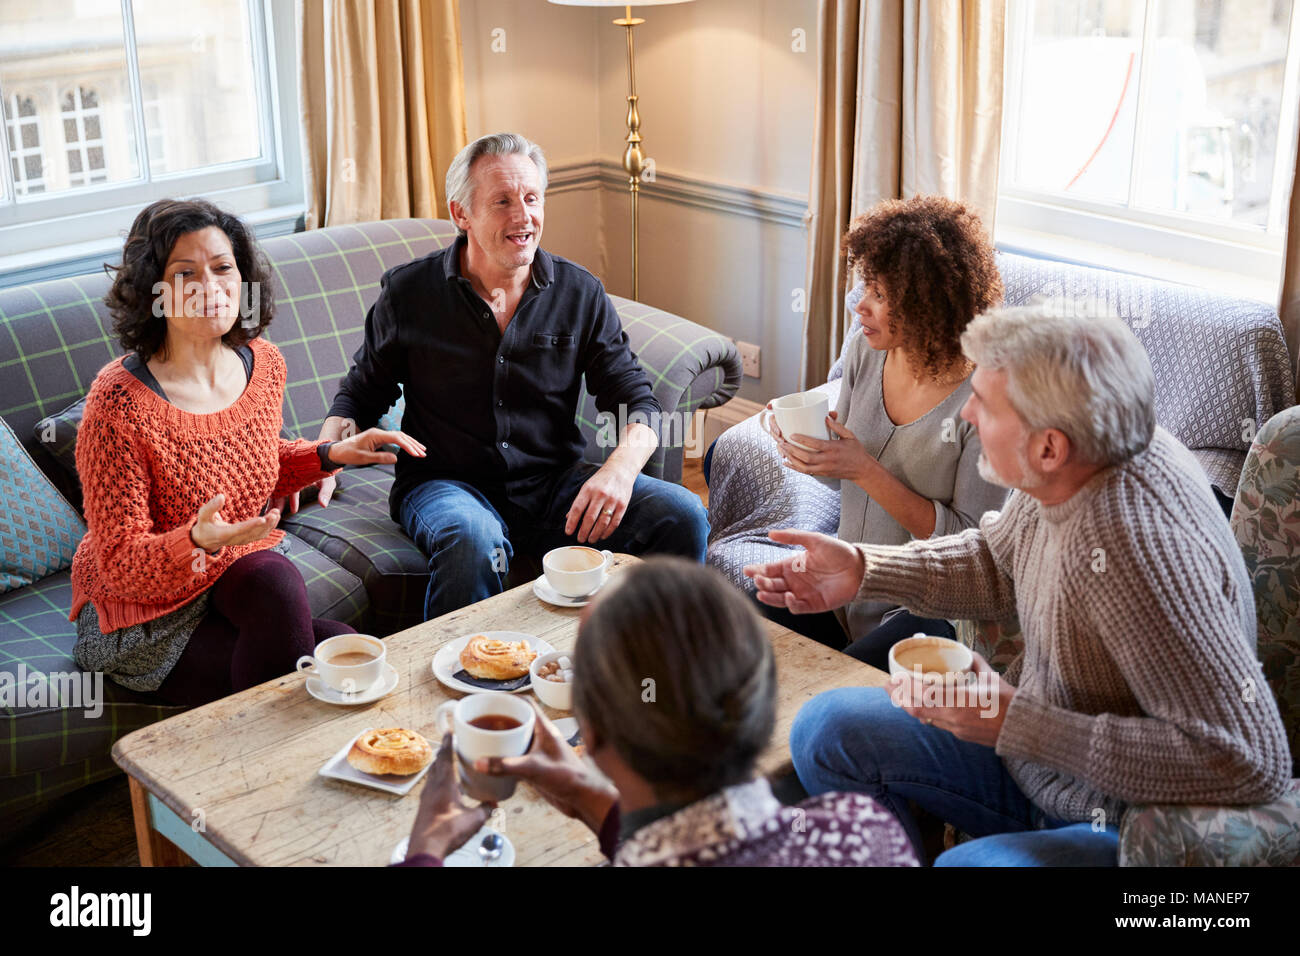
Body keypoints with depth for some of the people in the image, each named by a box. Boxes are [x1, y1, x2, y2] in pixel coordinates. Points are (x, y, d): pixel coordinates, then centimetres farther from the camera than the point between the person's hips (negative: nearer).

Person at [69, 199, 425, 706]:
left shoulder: (263, 363, -2)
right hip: (145, 613, -5)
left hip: (240, 574, 5)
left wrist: (333, 454, 4)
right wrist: (198, 541, -38)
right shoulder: (119, 402, -22)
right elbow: (121, 564, -19)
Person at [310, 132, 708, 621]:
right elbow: (362, 392, 12)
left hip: (554, 484, 3)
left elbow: (636, 398, 3)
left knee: (682, 515, -19)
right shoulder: (407, 292, 0)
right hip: (447, 484, -2)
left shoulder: (581, 293, 3)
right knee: (474, 541, -39)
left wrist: (620, 468, -19)